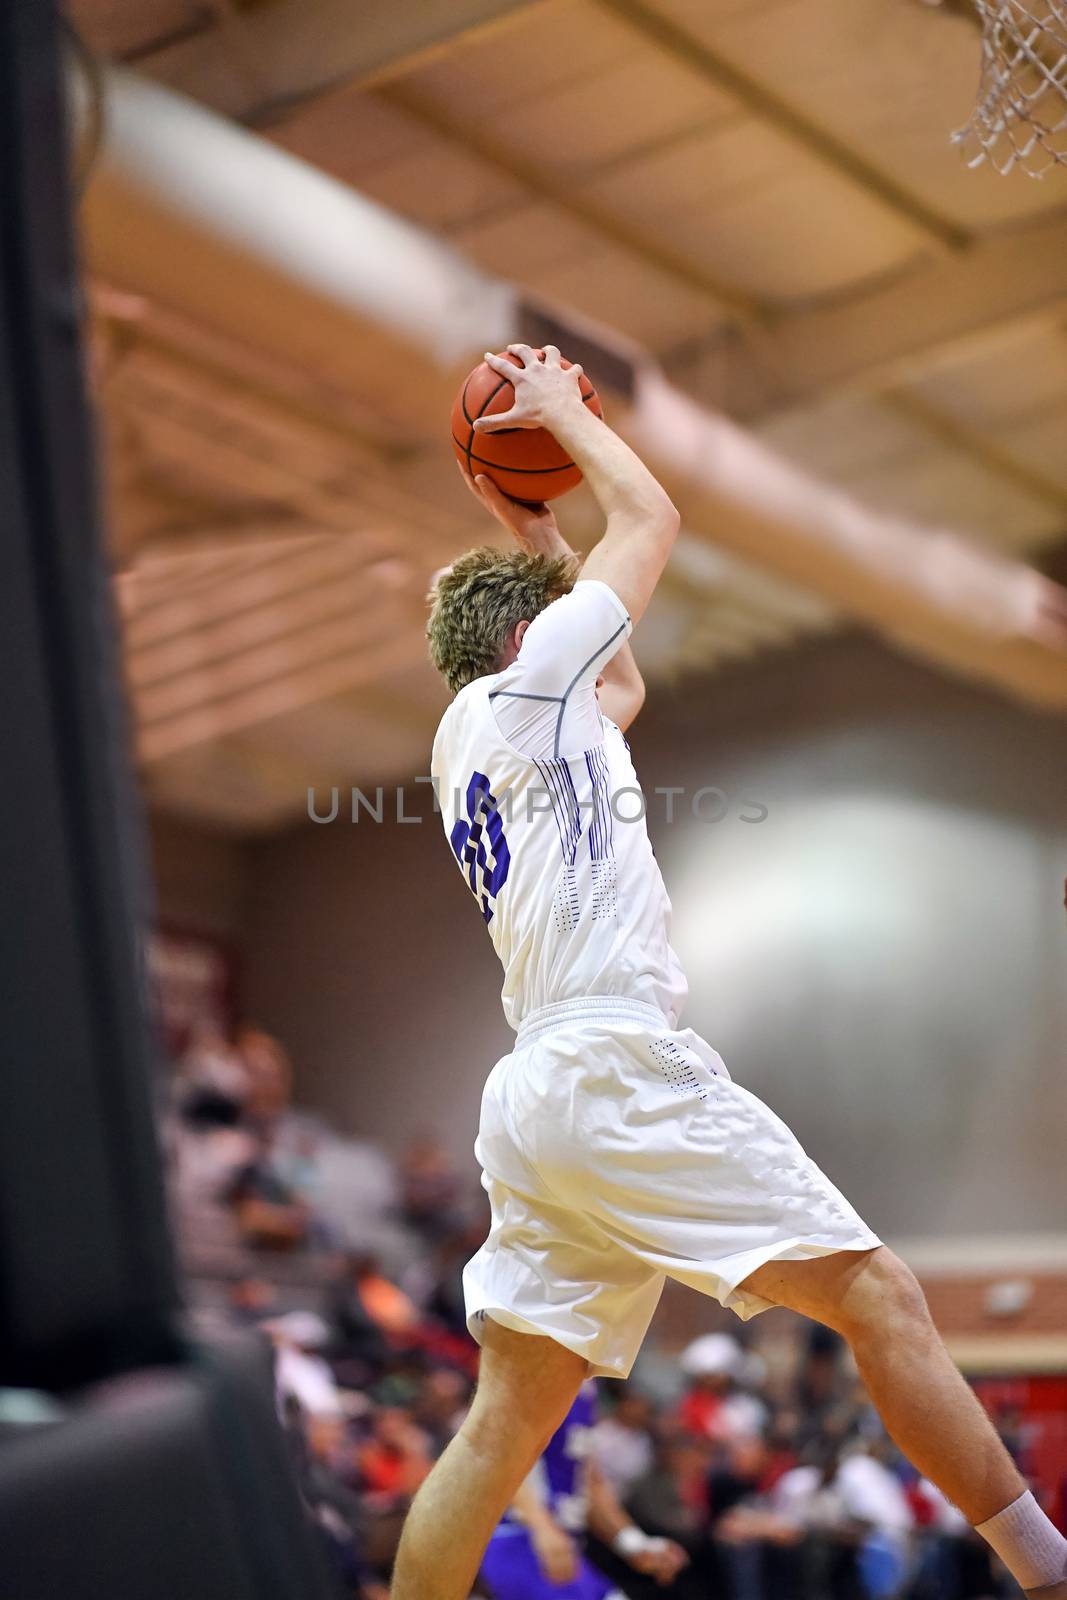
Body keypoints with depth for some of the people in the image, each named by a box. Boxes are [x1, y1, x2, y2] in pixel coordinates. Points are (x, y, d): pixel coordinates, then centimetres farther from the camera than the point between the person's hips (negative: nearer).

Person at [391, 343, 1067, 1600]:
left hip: (530, 1103, 9)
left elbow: (624, 690, 40)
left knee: (506, 1423, 6)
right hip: (618, 1065, -9)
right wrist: (557, 407, 23)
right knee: (877, 1296, -8)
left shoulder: (469, 744, 25)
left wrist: (532, 531, 40)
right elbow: (650, 520, 9)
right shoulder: (516, 689, 3)